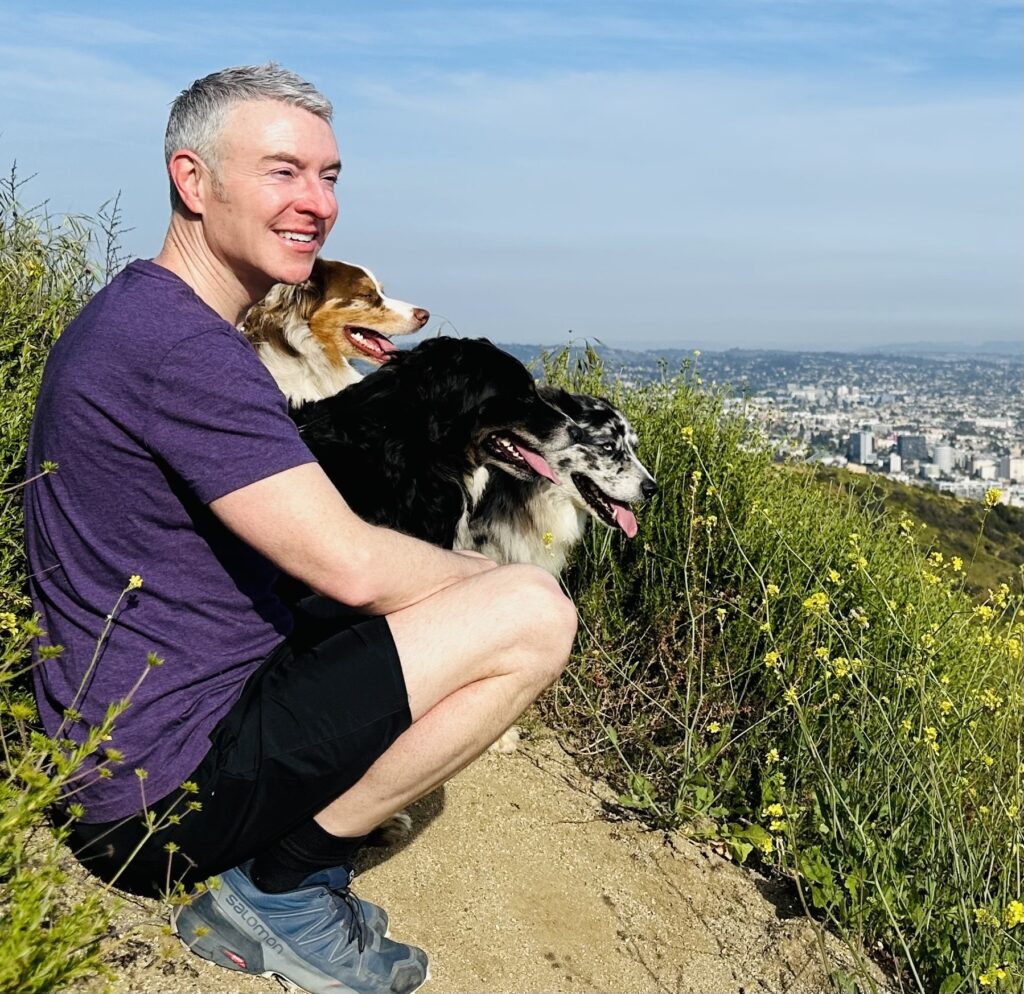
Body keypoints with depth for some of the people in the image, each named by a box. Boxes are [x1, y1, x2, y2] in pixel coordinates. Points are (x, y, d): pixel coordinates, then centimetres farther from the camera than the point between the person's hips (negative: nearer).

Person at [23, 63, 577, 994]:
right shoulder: (182, 343, -21)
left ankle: (245, 901, 14)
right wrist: (483, 575, -4)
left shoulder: (132, 315, 13)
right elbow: (351, 567, -25)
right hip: (166, 790, -10)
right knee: (533, 612, -17)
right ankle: (281, 887, -2)